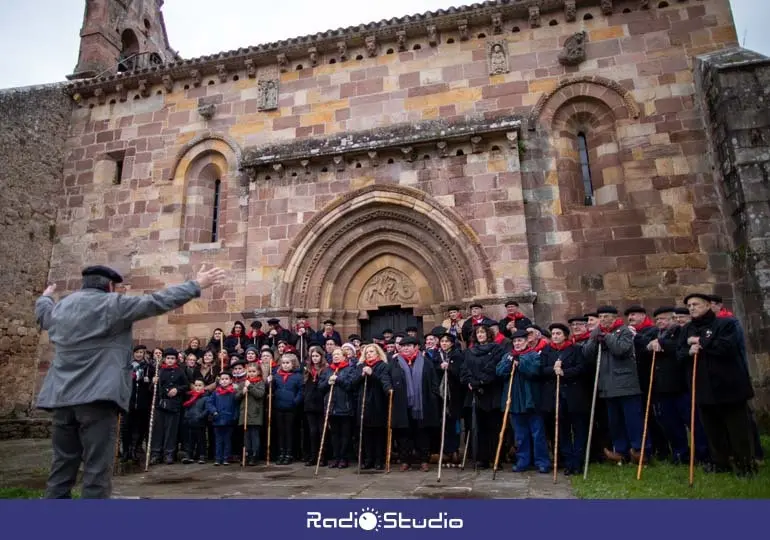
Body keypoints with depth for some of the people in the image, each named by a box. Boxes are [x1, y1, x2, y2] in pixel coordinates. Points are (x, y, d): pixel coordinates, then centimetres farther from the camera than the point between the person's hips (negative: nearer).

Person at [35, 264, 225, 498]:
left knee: (62, 467, 13)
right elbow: (157, 301, -11)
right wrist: (196, 285, -6)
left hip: (61, 397, 8)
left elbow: (42, 311, 39)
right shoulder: (112, 304, -7)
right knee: (97, 468, -3)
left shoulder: (60, 307, 16)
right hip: (97, 396, -7)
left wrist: (46, 297, 62)